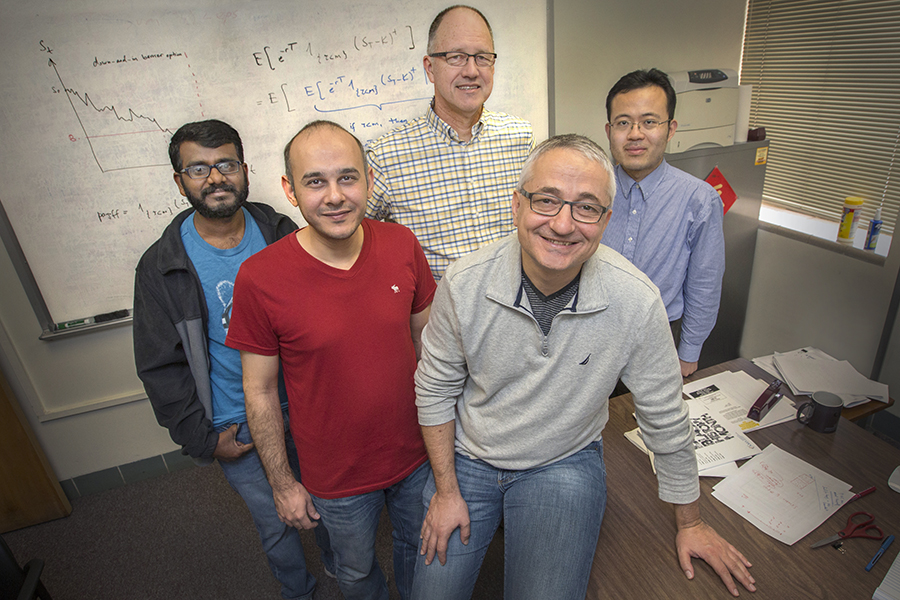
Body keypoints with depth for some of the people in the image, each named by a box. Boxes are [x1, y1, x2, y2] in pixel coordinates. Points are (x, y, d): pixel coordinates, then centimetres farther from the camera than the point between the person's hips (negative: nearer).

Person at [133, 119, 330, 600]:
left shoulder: (282, 236, -7)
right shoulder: (161, 268, -10)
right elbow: (160, 367, -4)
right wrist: (203, 438, -5)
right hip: (238, 432, -1)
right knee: (275, 525, 18)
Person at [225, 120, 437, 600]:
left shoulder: (402, 245, -14)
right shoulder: (259, 278, -22)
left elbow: (427, 336, 0)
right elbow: (259, 391, -10)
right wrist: (282, 483, -2)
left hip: (417, 452, 3)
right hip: (337, 477, -2)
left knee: (420, 550, 28)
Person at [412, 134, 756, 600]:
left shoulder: (636, 302, -23)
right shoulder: (465, 283, -21)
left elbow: (665, 419, -8)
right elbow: (435, 388, -6)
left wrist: (689, 523, 5)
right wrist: (447, 490, -2)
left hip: (565, 462, 0)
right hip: (468, 456, 1)